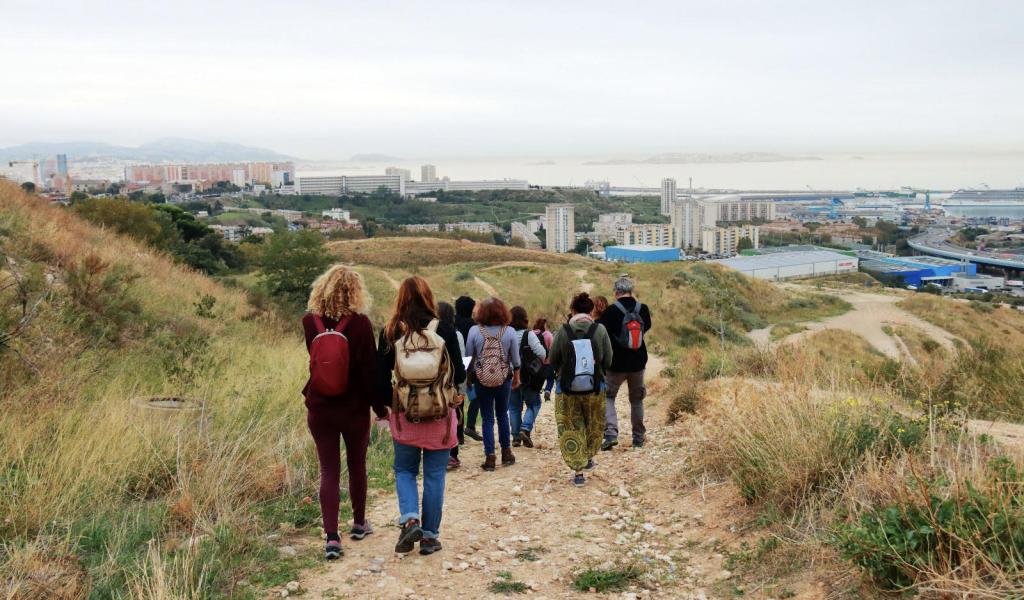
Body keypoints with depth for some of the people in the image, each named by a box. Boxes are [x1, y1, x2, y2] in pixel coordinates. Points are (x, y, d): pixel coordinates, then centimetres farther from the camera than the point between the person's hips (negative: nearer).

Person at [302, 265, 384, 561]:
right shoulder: (360, 324, -15)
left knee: (328, 471, 5)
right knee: (356, 465, 18)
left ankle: (331, 537, -3)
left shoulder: (310, 322, -5)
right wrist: (380, 405, -2)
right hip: (354, 408, -1)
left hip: (320, 408, 1)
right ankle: (359, 523, 33)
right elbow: (370, 369, -12)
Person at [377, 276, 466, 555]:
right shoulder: (444, 329, -8)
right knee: (434, 475, 9)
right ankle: (430, 535, 14)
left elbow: (381, 378, -2)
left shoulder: (390, 332, -4)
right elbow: (459, 375, -5)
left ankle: (409, 519, -3)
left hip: (404, 414, 1)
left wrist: (385, 405, 12)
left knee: (404, 469, 18)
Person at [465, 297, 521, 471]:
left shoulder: (474, 331, -9)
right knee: (502, 415, 18)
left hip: (481, 380, -1)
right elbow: (515, 359, 0)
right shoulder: (509, 332, -6)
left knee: (487, 418, 5)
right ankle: (506, 453, 24)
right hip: (504, 379, 1)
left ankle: (490, 457, 3)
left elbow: (468, 357, -4)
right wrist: (516, 377, 14)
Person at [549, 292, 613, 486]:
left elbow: (553, 361, -3)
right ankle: (589, 459, 40)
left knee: (571, 429, 10)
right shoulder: (600, 330, -10)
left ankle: (578, 472, 6)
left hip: (567, 389, -1)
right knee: (594, 425, 24)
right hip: (595, 388, 1)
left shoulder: (562, 332, -11)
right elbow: (608, 361, -3)